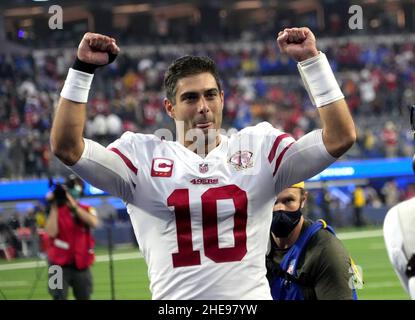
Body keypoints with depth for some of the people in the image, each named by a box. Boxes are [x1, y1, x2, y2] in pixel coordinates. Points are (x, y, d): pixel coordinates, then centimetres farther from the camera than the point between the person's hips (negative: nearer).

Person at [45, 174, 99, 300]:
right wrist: (54, 207, -17)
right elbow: (52, 232, -17)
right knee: (59, 298, -12)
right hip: (60, 265, -3)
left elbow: (94, 222, -18)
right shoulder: (56, 211, -1)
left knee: (84, 297, 11)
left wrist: (73, 205, -24)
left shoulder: (87, 210, 5)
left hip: (81, 266, 3)